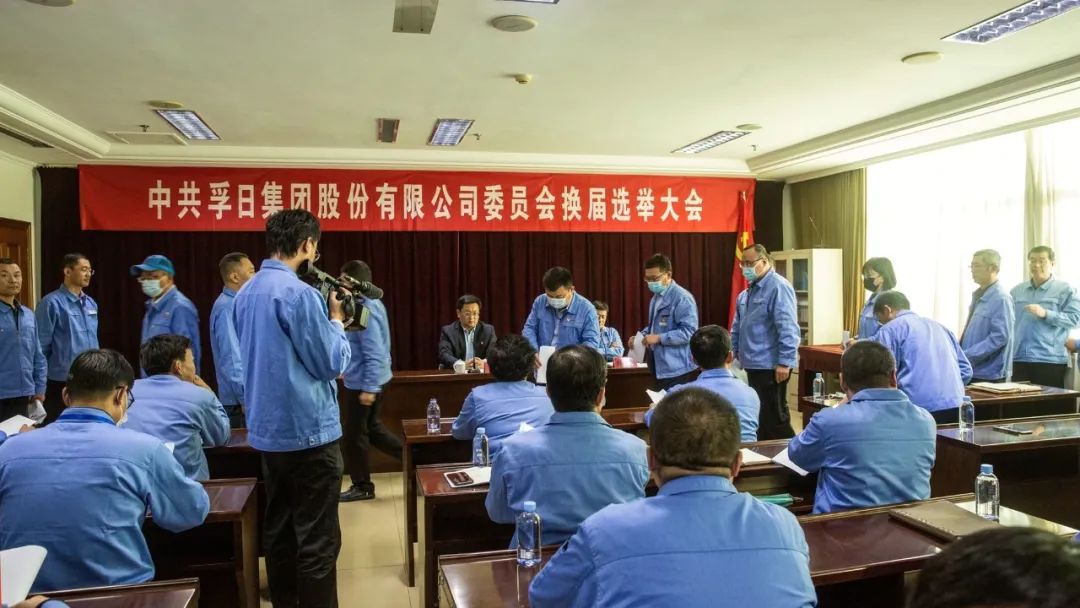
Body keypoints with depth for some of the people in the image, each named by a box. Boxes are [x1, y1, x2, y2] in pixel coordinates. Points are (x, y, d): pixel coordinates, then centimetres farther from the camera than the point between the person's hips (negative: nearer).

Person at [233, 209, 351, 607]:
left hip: (267, 429, 9)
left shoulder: (246, 293, 8)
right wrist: (337, 320, 1)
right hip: (308, 430, -9)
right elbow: (332, 364, -14)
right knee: (317, 540, 0)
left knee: (278, 529, 17)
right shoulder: (299, 293, -18)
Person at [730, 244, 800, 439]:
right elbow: (737, 328, 21)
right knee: (759, 416, 17)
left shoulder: (778, 287, -15)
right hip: (753, 365, 9)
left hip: (771, 366, -9)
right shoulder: (747, 292, 13)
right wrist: (734, 354, 16)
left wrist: (784, 362, -22)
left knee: (774, 417, -2)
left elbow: (787, 328, -21)